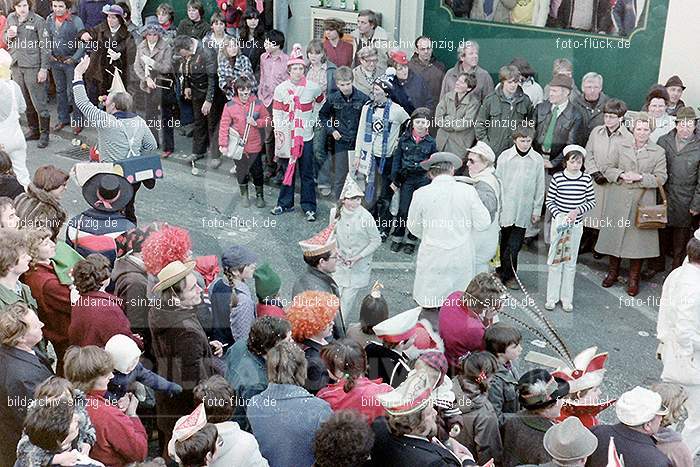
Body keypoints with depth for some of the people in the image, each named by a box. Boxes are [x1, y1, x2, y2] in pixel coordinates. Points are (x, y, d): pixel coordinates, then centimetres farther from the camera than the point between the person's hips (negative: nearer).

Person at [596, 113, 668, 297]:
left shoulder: (658, 152, 2)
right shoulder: (621, 147, 6)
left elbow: (660, 178, -3)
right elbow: (608, 169, 6)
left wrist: (641, 177, -15)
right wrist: (621, 175, -13)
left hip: (643, 202, -1)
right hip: (619, 200, 2)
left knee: (638, 238, 2)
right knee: (615, 235, 9)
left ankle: (634, 279, 15)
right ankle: (613, 272, 27)